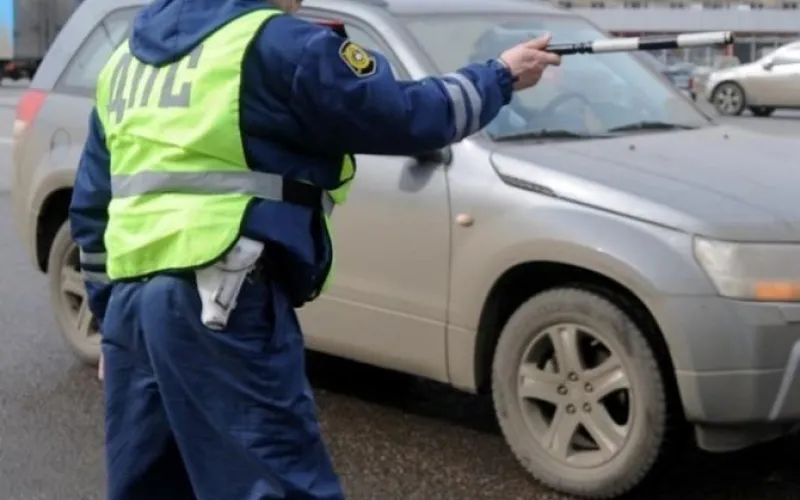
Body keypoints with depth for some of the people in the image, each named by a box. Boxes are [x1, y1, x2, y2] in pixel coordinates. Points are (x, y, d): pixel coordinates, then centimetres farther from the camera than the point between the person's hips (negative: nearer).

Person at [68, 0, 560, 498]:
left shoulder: (127, 57, 20)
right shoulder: (275, 44, -3)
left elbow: (90, 207, 23)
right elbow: (405, 116, 0)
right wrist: (500, 76, 15)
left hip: (130, 300, 8)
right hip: (217, 303, -8)